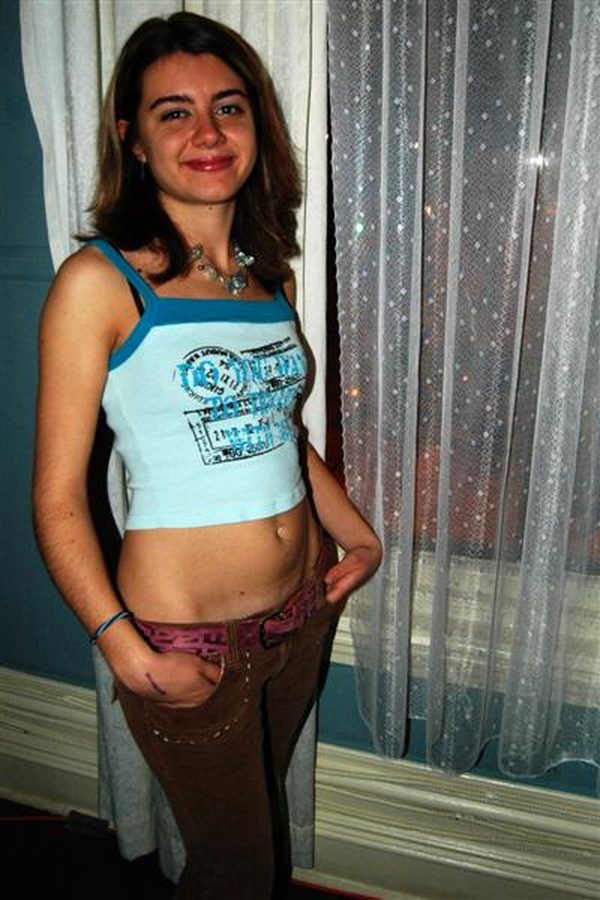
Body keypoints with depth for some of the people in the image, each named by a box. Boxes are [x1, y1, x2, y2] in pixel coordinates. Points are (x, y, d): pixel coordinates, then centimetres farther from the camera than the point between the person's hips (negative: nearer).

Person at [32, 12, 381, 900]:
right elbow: (59, 502, -16)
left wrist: (358, 534, 10)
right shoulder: (100, 281, -16)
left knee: (264, 805, 27)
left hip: (301, 609, 6)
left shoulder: (267, 272, 4)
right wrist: (129, 653, -21)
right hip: (187, 638, -5)